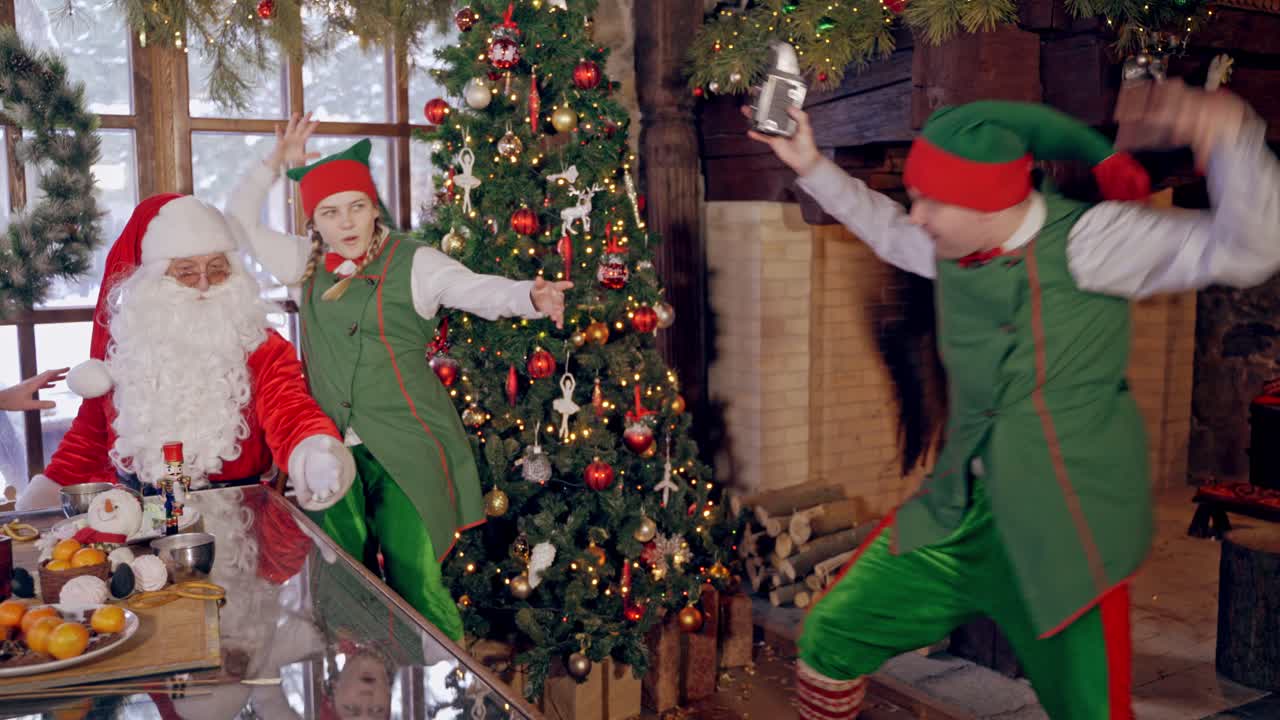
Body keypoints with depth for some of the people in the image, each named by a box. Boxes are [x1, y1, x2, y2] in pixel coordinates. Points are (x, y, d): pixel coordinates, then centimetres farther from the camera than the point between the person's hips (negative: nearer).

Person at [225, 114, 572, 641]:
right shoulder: (307, 263, 10)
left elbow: (480, 291, -18)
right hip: (331, 447, 5)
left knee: (412, 578, -9)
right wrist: (274, 165, 7)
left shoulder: (412, 263, -6)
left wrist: (530, 297, -39)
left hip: (403, 448, -5)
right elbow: (242, 224, 20)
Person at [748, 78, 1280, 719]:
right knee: (830, 639, 8)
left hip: (1063, 529, -6)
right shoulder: (953, 246, 3)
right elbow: (886, 229, 25)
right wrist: (813, 168, 22)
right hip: (960, 515, 6)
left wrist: (1228, 133, -39)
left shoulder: (1087, 241, -16)